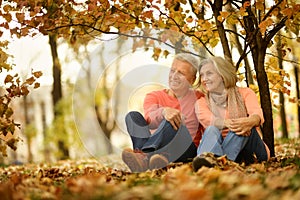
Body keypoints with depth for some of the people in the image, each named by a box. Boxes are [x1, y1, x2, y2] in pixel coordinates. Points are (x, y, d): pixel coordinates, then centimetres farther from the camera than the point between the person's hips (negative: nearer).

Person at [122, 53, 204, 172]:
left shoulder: (199, 98, 14)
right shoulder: (154, 96, 14)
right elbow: (150, 120, -10)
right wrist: (163, 112, -33)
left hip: (187, 150, -1)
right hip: (155, 147, 2)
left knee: (170, 123, -30)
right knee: (133, 116, -21)